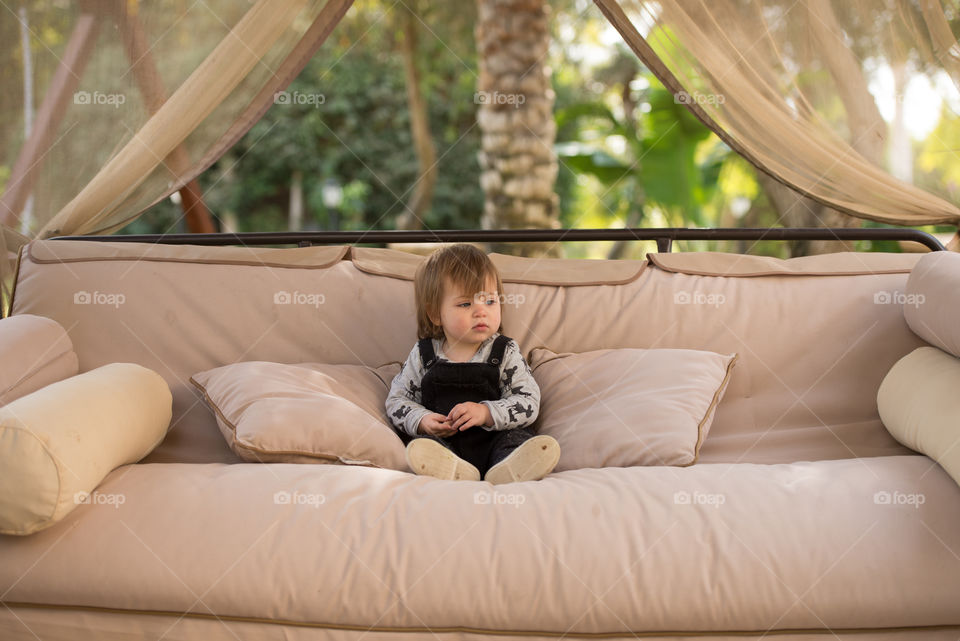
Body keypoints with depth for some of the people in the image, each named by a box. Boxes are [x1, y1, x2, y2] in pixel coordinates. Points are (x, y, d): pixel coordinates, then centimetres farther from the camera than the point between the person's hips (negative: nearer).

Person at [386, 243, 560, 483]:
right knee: (422, 443, -29)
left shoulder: (506, 353, 5)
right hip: (440, 437, 1)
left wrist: (486, 413, -18)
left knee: (516, 437, -28)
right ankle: (453, 469, -55)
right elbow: (397, 399, 13)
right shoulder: (423, 355, 8)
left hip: (494, 439, 0)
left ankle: (506, 470, -57)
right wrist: (422, 421, -9)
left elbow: (528, 402, -2)